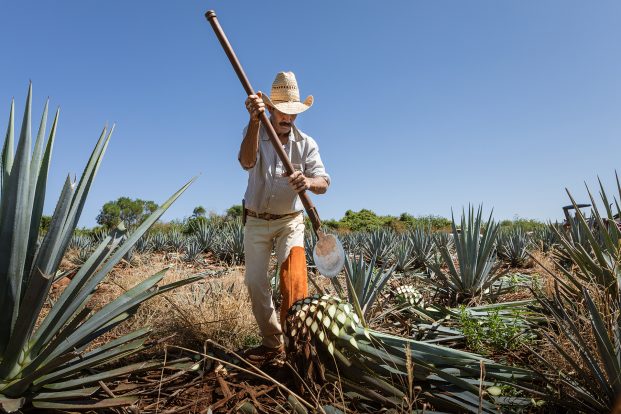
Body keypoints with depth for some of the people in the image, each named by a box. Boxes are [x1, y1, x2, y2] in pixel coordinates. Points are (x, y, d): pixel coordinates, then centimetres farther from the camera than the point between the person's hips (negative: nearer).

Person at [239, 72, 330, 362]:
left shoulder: (306, 143, -4)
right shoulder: (254, 133, -4)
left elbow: (324, 183, -17)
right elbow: (247, 162, -27)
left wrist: (309, 182, -42)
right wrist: (254, 120, -40)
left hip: (289, 221, -1)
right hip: (256, 221, 2)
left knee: (293, 269, -26)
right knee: (255, 282, 2)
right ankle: (273, 342, 16)